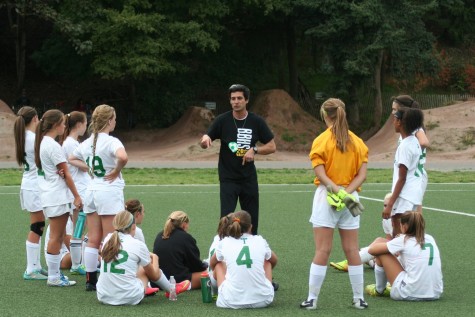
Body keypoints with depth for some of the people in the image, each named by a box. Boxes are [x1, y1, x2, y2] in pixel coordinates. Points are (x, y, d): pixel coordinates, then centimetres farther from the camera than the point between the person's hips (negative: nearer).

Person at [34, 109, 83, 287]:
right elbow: (66, 174, -13)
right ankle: (54, 277, 0)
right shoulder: (53, 146, -17)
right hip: (57, 197, -9)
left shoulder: (43, 142, 12)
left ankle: (55, 272, 16)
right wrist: (77, 196, -8)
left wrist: (58, 172, -11)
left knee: (59, 235, 13)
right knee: (56, 236, -4)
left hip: (49, 195, 9)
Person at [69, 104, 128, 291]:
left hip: (92, 190, 7)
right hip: (110, 191, -7)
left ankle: (90, 280, 13)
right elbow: (123, 157, -34)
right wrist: (116, 171, -16)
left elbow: (72, 159, 25)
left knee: (93, 240, 10)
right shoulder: (111, 141, -14)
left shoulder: (87, 142, 9)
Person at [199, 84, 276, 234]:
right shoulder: (223, 120, -5)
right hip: (228, 178, -2)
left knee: (252, 219, 8)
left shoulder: (256, 121, -1)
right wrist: (205, 139, -30)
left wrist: (254, 150, -15)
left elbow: (272, 146, 3)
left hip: (249, 178, 2)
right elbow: (204, 143, -5)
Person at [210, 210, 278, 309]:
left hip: (232, 302, -1)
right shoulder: (260, 241, 7)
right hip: (263, 300, 1)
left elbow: (212, 264, 26)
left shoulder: (224, 243, 5)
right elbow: (274, 261, 28)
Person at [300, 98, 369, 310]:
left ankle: (312, 299, 0)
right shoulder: (357, 141, 6)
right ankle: (359, 299, 13)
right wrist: (347, 191, -9)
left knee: (322, 251, -2)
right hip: (350, 198, 3)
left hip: (326, 197, -3)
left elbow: (321, 175, -14)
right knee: (352, 250, 9)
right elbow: (362, 174, 0)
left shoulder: (321, 141, -5)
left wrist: (338, 191, -17)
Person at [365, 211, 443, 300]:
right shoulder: (430, 238, 10)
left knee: (381, 253, 6)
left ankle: (379, 290, 20)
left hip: (411, 294, -6)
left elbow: (372, 250, 2)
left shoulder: (403, 240, -5)